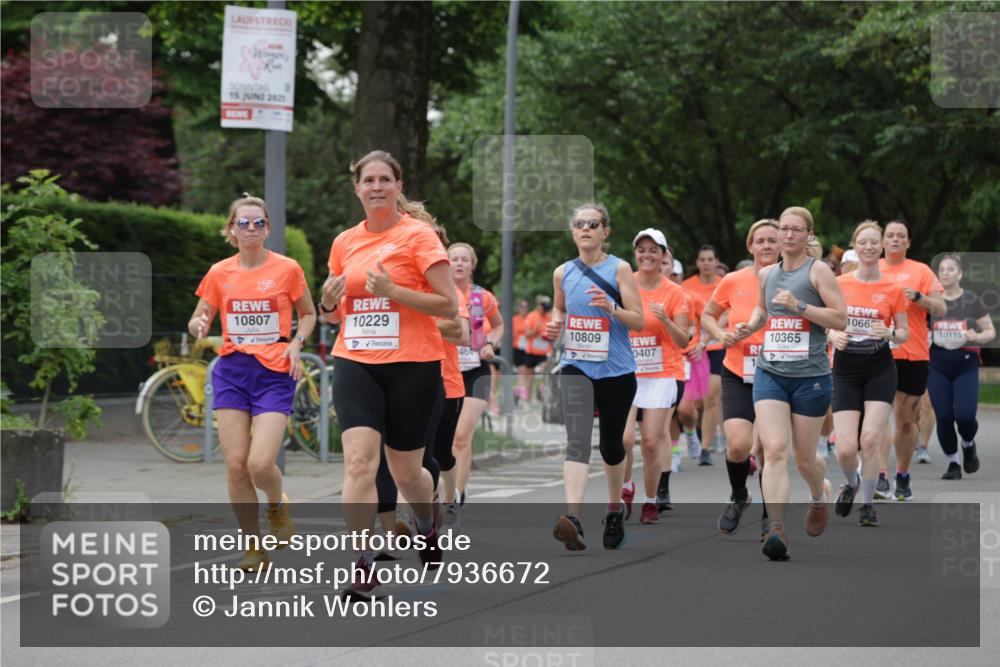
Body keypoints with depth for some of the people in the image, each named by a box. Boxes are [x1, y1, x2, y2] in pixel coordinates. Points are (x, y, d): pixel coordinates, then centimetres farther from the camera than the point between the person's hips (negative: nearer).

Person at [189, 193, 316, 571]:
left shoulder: (287, 269, 0)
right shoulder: (219, 274, 5)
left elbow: (308, 314, 13)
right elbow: (198, 321, 13)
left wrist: (296, 344, -5)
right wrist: (199, 326, -11)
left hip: (275, 373, -3)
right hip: (231, 371, 3)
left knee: (260, 464, -16)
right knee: (235, 464, -4)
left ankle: (277, 506, 20)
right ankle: (254, 547, 10)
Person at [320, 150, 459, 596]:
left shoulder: (418, 234, -5)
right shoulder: (344, 242, 9)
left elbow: (449, 305, -9)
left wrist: (392, 291, -20)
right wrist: (329, 302, -3)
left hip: (412, 364, -3)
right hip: (355, 363, 3)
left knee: (405, 471, 9)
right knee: (359, 459, -16)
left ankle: (426, 527, 42)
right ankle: (363, 565, -14)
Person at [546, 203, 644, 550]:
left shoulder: (619, 269, -3)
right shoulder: (563, 273, 6)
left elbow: (639, 320, -5)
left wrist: (611, 307, -23)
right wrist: (555, 325, 4)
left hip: (616, 370, -1)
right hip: (577, 368, 1)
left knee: (611, 444, 12)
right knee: (577, 441, -18)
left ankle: (615, 509, 37)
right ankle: (572, 519, -32)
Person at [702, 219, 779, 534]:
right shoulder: (733, 282, -2)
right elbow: (707, 315, 14)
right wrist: (721, 335, -5)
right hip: (738, 375, 0)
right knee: (738, 445, -15)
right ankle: (738, 497, 16)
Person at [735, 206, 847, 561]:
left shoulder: (818, 271, -4)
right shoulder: (767, 274, 11)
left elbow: (840, 319, -9)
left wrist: (799, 306, -19)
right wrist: (750, 326, 10)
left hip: (811, 375, -3)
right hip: (769, 373, 3)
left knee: (804, 458, 9)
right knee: (774, 450, -15)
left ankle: (819, 495, 44)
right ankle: (777, 531, -23)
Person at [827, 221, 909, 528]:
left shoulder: (893, 289, -1)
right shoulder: (838, 284, 2)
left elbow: (904, 332, 5)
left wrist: (889, 333, -16)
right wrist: (833, 335, -12)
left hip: (879, 370, -1)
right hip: (846, 371, 1)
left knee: (870, 439, -13)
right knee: (846, 448, -7)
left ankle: (868, 503, 6)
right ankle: (851, 483, 28)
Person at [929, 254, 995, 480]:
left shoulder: (972, 300, 0)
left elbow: (991, 332, 4)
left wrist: (977, 337, -15)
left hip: (966, 363, -2)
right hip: (938, 364, 2)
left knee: (964, 415, -14)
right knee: (943, 417, -4)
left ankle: (968, 445, 20)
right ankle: (953, 463, 14)